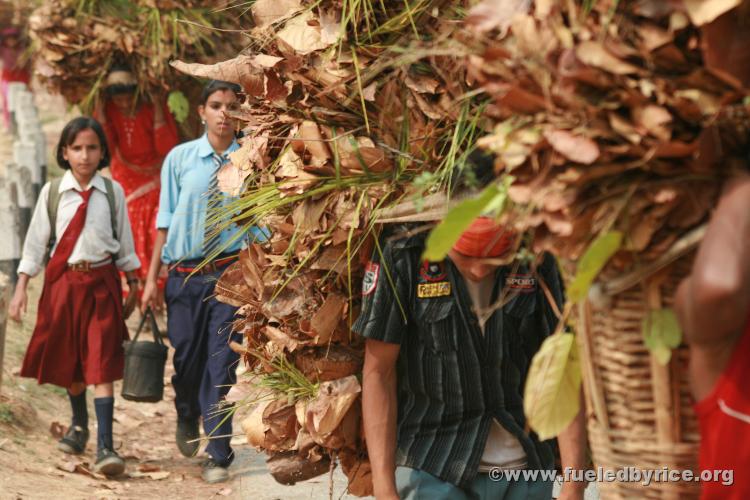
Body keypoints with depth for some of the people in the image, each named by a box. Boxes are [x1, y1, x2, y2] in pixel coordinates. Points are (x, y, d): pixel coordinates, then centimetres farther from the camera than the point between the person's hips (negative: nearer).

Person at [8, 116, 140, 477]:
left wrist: (133, 285, 11)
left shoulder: (112, 192, 1)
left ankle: (105, 446, -14)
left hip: (102, 282, -2)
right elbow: (36, 242, 3)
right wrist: (21, 289, -1)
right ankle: (79, 425, 40)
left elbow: (125, 243, 9)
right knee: (68, 360, 15)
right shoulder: (52, 192, 1)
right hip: (63, 281, 2)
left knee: (102, 364, -10)